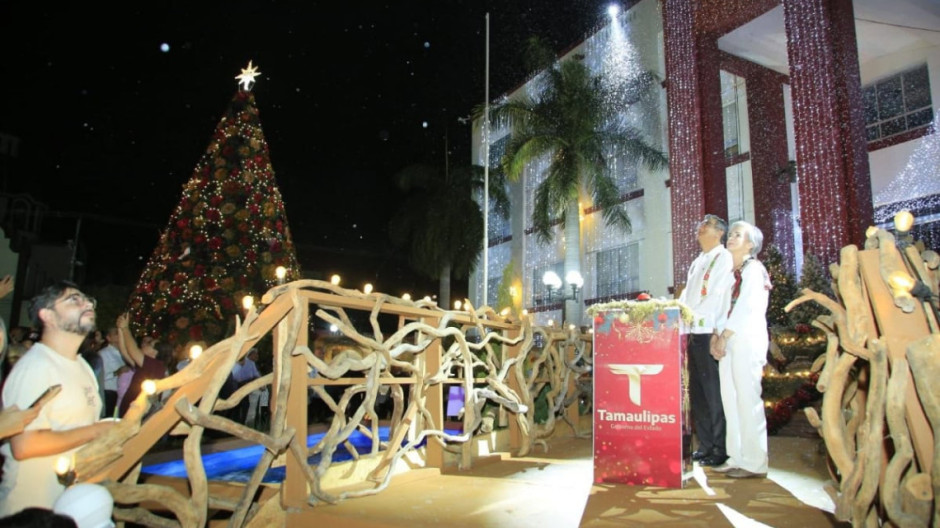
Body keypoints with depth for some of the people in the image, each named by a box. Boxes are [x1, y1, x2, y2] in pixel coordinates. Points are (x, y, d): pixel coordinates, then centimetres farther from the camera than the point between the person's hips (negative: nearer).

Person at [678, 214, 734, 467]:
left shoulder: (724, 258, -2)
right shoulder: (696, 262, 22)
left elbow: (718, 295, -13)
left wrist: (692, 317, -17)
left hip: (709, 333, -8)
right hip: (693, 333, 8)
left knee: (713, 392, -3)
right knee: (697, 391, 10)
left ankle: (720, 449, 6)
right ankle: (705, 445, 19)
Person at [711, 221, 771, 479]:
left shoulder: (754, 269, -4)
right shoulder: (731, 273, 20)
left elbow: (746, 308, -13)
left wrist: (725, 337, -13)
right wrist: (717, 337, 4)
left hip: (747, 340, -8)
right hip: (729, 341, 8)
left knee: (747, 399, -6)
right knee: (730, 399, 8)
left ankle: (755, 463, 1)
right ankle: (737, 457, 16)